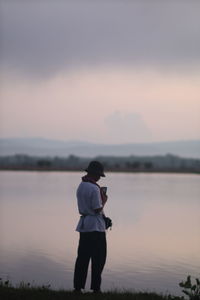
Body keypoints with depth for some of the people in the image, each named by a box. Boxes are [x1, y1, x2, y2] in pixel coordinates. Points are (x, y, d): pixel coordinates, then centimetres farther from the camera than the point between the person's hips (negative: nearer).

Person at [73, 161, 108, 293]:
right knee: (98, 257, 1)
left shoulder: (81, 186, 10)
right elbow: (97, 209, -18)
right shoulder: (94, 189, -17)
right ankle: (96, 287, 4)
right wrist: (104, 200, -1)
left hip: (83, 225, 8)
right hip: (96, 226, -8)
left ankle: (78, 286, 11)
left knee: (83, 256, 10)